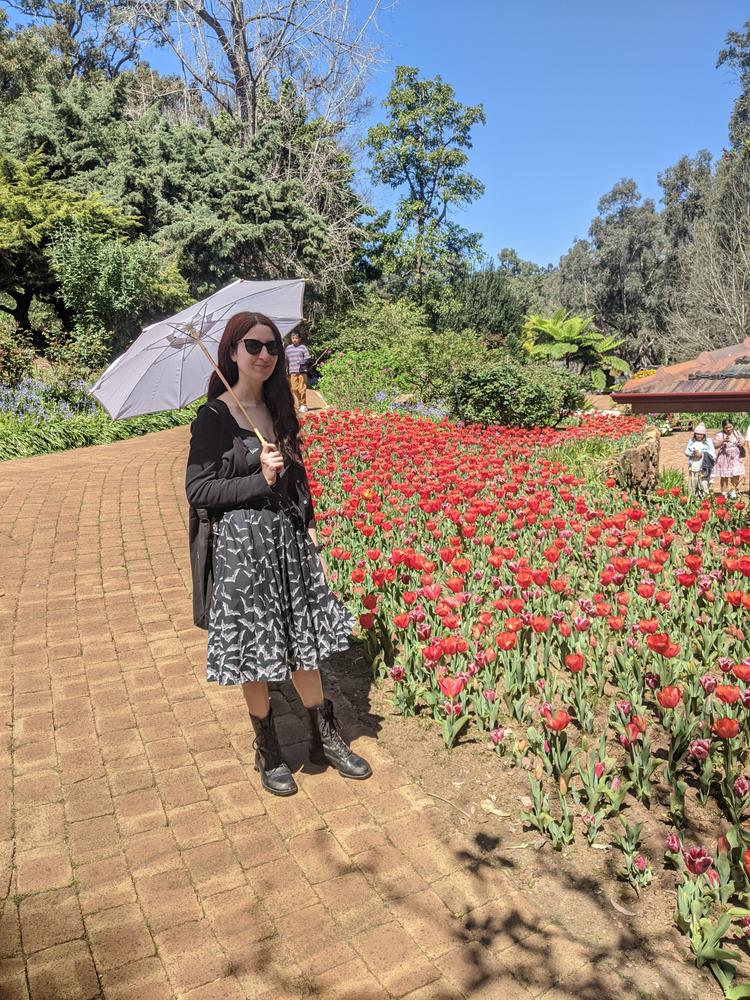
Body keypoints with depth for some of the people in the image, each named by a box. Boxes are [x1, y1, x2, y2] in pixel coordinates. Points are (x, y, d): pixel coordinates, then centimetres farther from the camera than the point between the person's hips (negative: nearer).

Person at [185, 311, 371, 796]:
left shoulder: (278, 409, 8)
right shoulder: (215, 417, -10)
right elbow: (197, 490, -12)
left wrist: (309, 529, 8)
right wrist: (260, 480, -21)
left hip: (290, 538, 6)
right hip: (244, 542, -5)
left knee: (304, 640, 14)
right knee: (257, 652, 6)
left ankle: (327, 738, 31)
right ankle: (268, 752, 28)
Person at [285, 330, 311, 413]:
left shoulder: (303, 347, 3)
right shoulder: (288, 348, 13)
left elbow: (307, 359, 2)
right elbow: (286, 360, 19)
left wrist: (302, 362, -17)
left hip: (302, 371, -3)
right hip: (292, 372, 3)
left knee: (302, 389, -5)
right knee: (294, 389, -1)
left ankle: (303, 405, 3)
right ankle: (296, 405, 6)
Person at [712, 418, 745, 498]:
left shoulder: (737, 433, 5)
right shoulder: (720, 435, -8)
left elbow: (742, 442, 13)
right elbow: (715, 446, -16)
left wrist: (742, 443, -11)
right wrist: (723, 441, -32)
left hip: (736, 458, 3)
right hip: (724, 459, -3)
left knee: (736, 476, -2)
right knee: (724, 477, 2)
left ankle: (733, 491, 19)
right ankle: (724, 493, 14)